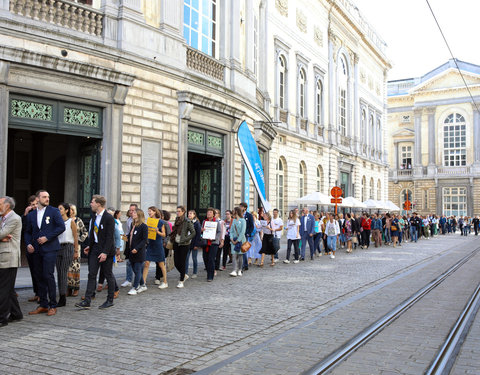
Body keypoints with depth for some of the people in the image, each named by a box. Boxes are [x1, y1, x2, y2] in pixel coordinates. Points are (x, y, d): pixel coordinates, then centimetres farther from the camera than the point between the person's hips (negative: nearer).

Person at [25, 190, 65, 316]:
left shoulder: (54, 211, 0)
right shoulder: (31, 214, 13)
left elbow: (61, 227, -6)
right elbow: (27, 232, 17)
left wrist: (47, 237, -12)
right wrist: (28, 244, 0)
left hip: (49, 248, -5)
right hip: (36, 250, 5)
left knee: (48, 276, -9)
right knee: (40, 277, 8)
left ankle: (53, 306, 0)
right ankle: (43, 305, 17)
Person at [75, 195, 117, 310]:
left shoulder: (109, 218, -13)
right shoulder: (94, 217, 12)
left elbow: (110, 237, -17)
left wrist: (105, 252, -22)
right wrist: (90, 246, 8)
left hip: (106, 251, -7)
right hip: (94, 249, 7)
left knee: (108, 275, 4)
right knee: (91, 274, 2)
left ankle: (110, 300, 15)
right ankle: (87, 301, 1)